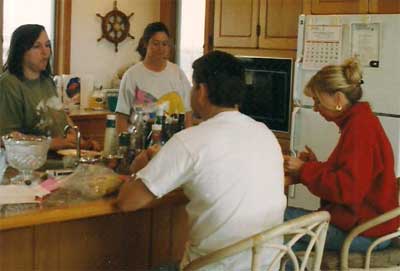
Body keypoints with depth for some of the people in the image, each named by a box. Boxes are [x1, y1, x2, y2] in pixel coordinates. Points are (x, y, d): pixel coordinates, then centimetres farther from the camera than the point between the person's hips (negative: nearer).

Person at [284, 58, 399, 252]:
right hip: (357, 219, 10)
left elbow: (347, 189, -24)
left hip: (364, 232, -10)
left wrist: (304, 170, -13)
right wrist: (315, 165, 8)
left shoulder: (361, 126, -18)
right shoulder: (357, 122, 14)